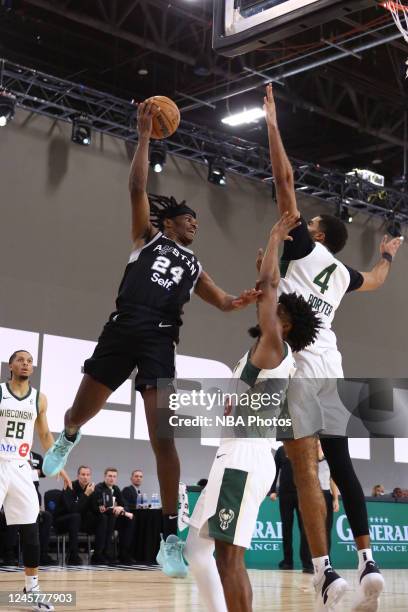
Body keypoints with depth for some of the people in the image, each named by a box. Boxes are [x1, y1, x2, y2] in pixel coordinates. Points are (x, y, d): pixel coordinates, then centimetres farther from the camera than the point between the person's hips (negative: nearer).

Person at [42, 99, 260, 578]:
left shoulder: (195, 267, 28)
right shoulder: (148, 236, 18)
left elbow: (222, 302, 21)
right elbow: (138, 187, 7)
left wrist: (246, 299, -1)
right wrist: (145, 135, 4)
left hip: (160, 340, 1)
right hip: (122, 328, -1)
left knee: (163, 437, -9)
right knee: (80, 412, 7)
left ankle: (169, 538, -8)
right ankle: (67, 440, 49)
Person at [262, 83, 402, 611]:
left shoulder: (304, 247, 7)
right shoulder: (343, 273, 23)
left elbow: (284, 179, 4)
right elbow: (375, 280, 47)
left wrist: (272, 125, 11)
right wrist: (387, 255, 67)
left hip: (297, 362, -7)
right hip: (329, 367, 7)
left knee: (304, 468, -11)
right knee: (340, 465, 10)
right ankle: (367, 563, 7)